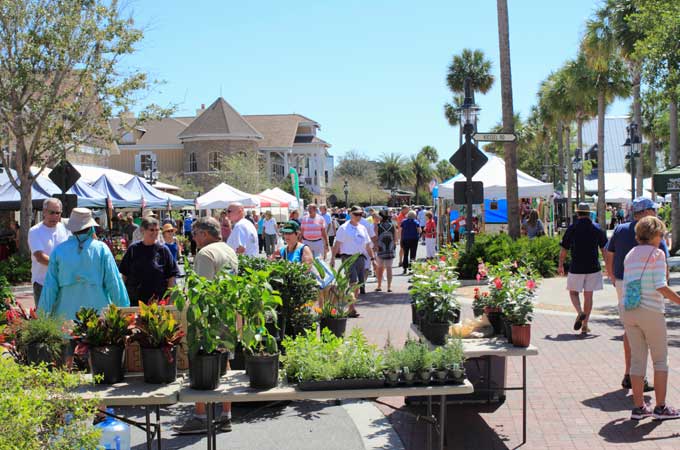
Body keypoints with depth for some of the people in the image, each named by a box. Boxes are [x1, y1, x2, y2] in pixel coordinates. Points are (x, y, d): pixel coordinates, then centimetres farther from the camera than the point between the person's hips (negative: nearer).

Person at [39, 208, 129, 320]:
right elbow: (113, 282, -1)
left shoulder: (58, 251, 2)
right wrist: (124, 307, 9)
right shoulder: (101, 249, -2)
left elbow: (50, 287, 5)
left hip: (66, 315, 1)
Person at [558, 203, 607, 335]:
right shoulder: (597, 228, 2)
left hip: (576, 268, -2)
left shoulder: (572, 228, -4)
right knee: (588, 295, 8)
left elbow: (564, 250, 1)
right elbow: (604, 250, 6)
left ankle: (580, 312, -14)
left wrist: (560, 265, 13)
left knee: (573, 292, 13)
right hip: (593, 267, 2)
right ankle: (585, 325, 7)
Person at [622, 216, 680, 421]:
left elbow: (626, 284, 12)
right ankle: (660, 407, 9)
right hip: (650, 311, -6)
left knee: (637, 358, 10)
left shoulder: (630, 255, 13)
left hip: (628, 311, 6)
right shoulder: (657, 253, -7)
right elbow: (661, 286, -15)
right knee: (660, 359, 7)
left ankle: (639, 407, 12)